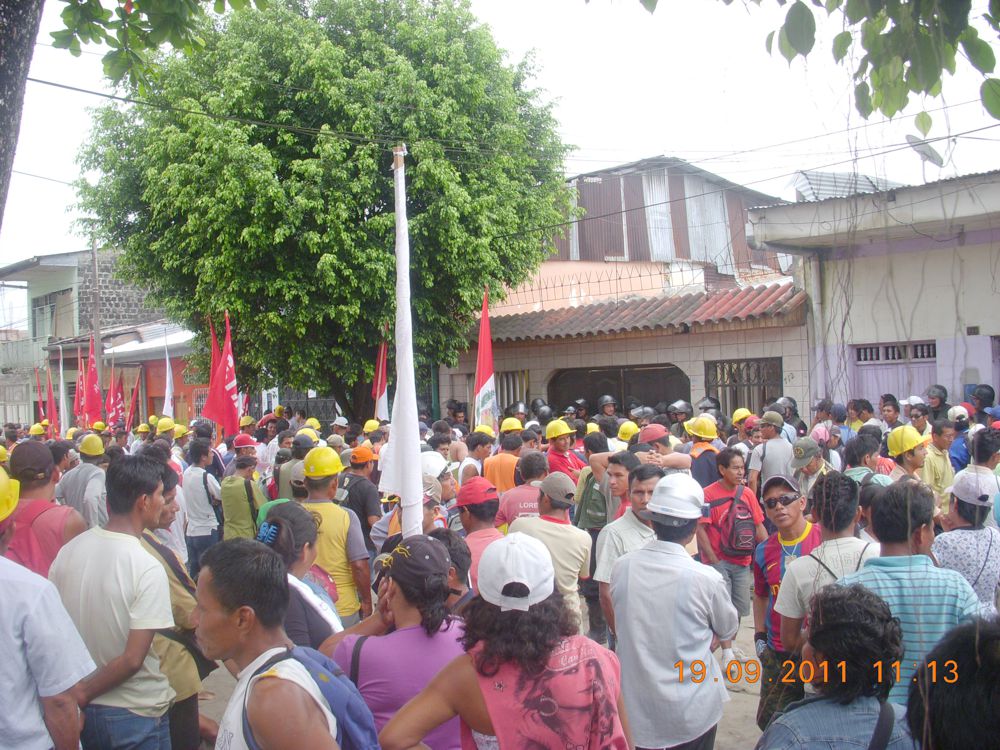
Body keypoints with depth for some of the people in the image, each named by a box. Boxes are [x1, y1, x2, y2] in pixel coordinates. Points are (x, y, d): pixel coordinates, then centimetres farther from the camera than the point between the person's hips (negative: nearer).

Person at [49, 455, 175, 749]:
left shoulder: (68, 551, -5)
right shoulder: (148, 569, -21)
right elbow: (132, 659, -23)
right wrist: (83, 694, -10)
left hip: (82, 712, 5)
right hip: (135, 714, -5)